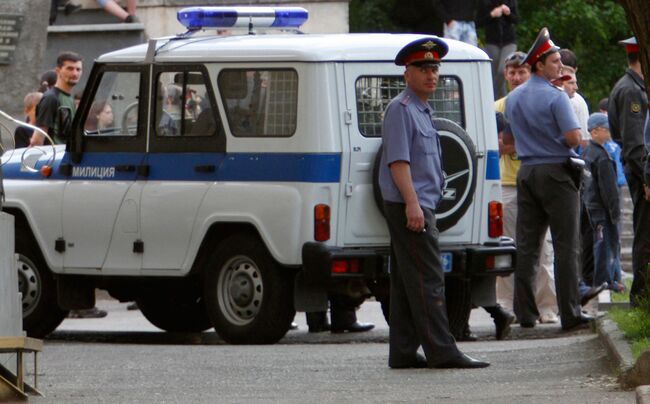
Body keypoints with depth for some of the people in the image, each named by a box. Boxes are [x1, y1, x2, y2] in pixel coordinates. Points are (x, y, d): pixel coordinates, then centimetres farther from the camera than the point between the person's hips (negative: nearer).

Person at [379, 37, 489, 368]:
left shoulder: (422, 111, 22)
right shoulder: (401, 109, -10)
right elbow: (398, 160, -18)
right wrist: (412, 204, -25)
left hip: (418, 206, 10)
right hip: (410, 207, -10)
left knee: (407, 282, 9)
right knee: (427, 280, -12)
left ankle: (403, 353, 10)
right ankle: (441, 351, -15)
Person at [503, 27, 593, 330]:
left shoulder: (513, 99, 12)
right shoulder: (555, 97, -12)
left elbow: (507, 138, 22)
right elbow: (574, 137, -19)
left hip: (526, 173, 7)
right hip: (556, 172, -7)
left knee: (526, 245, 8)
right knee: (565, 246, -5)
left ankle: (525, 313, 7)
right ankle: (569, 313, -7)